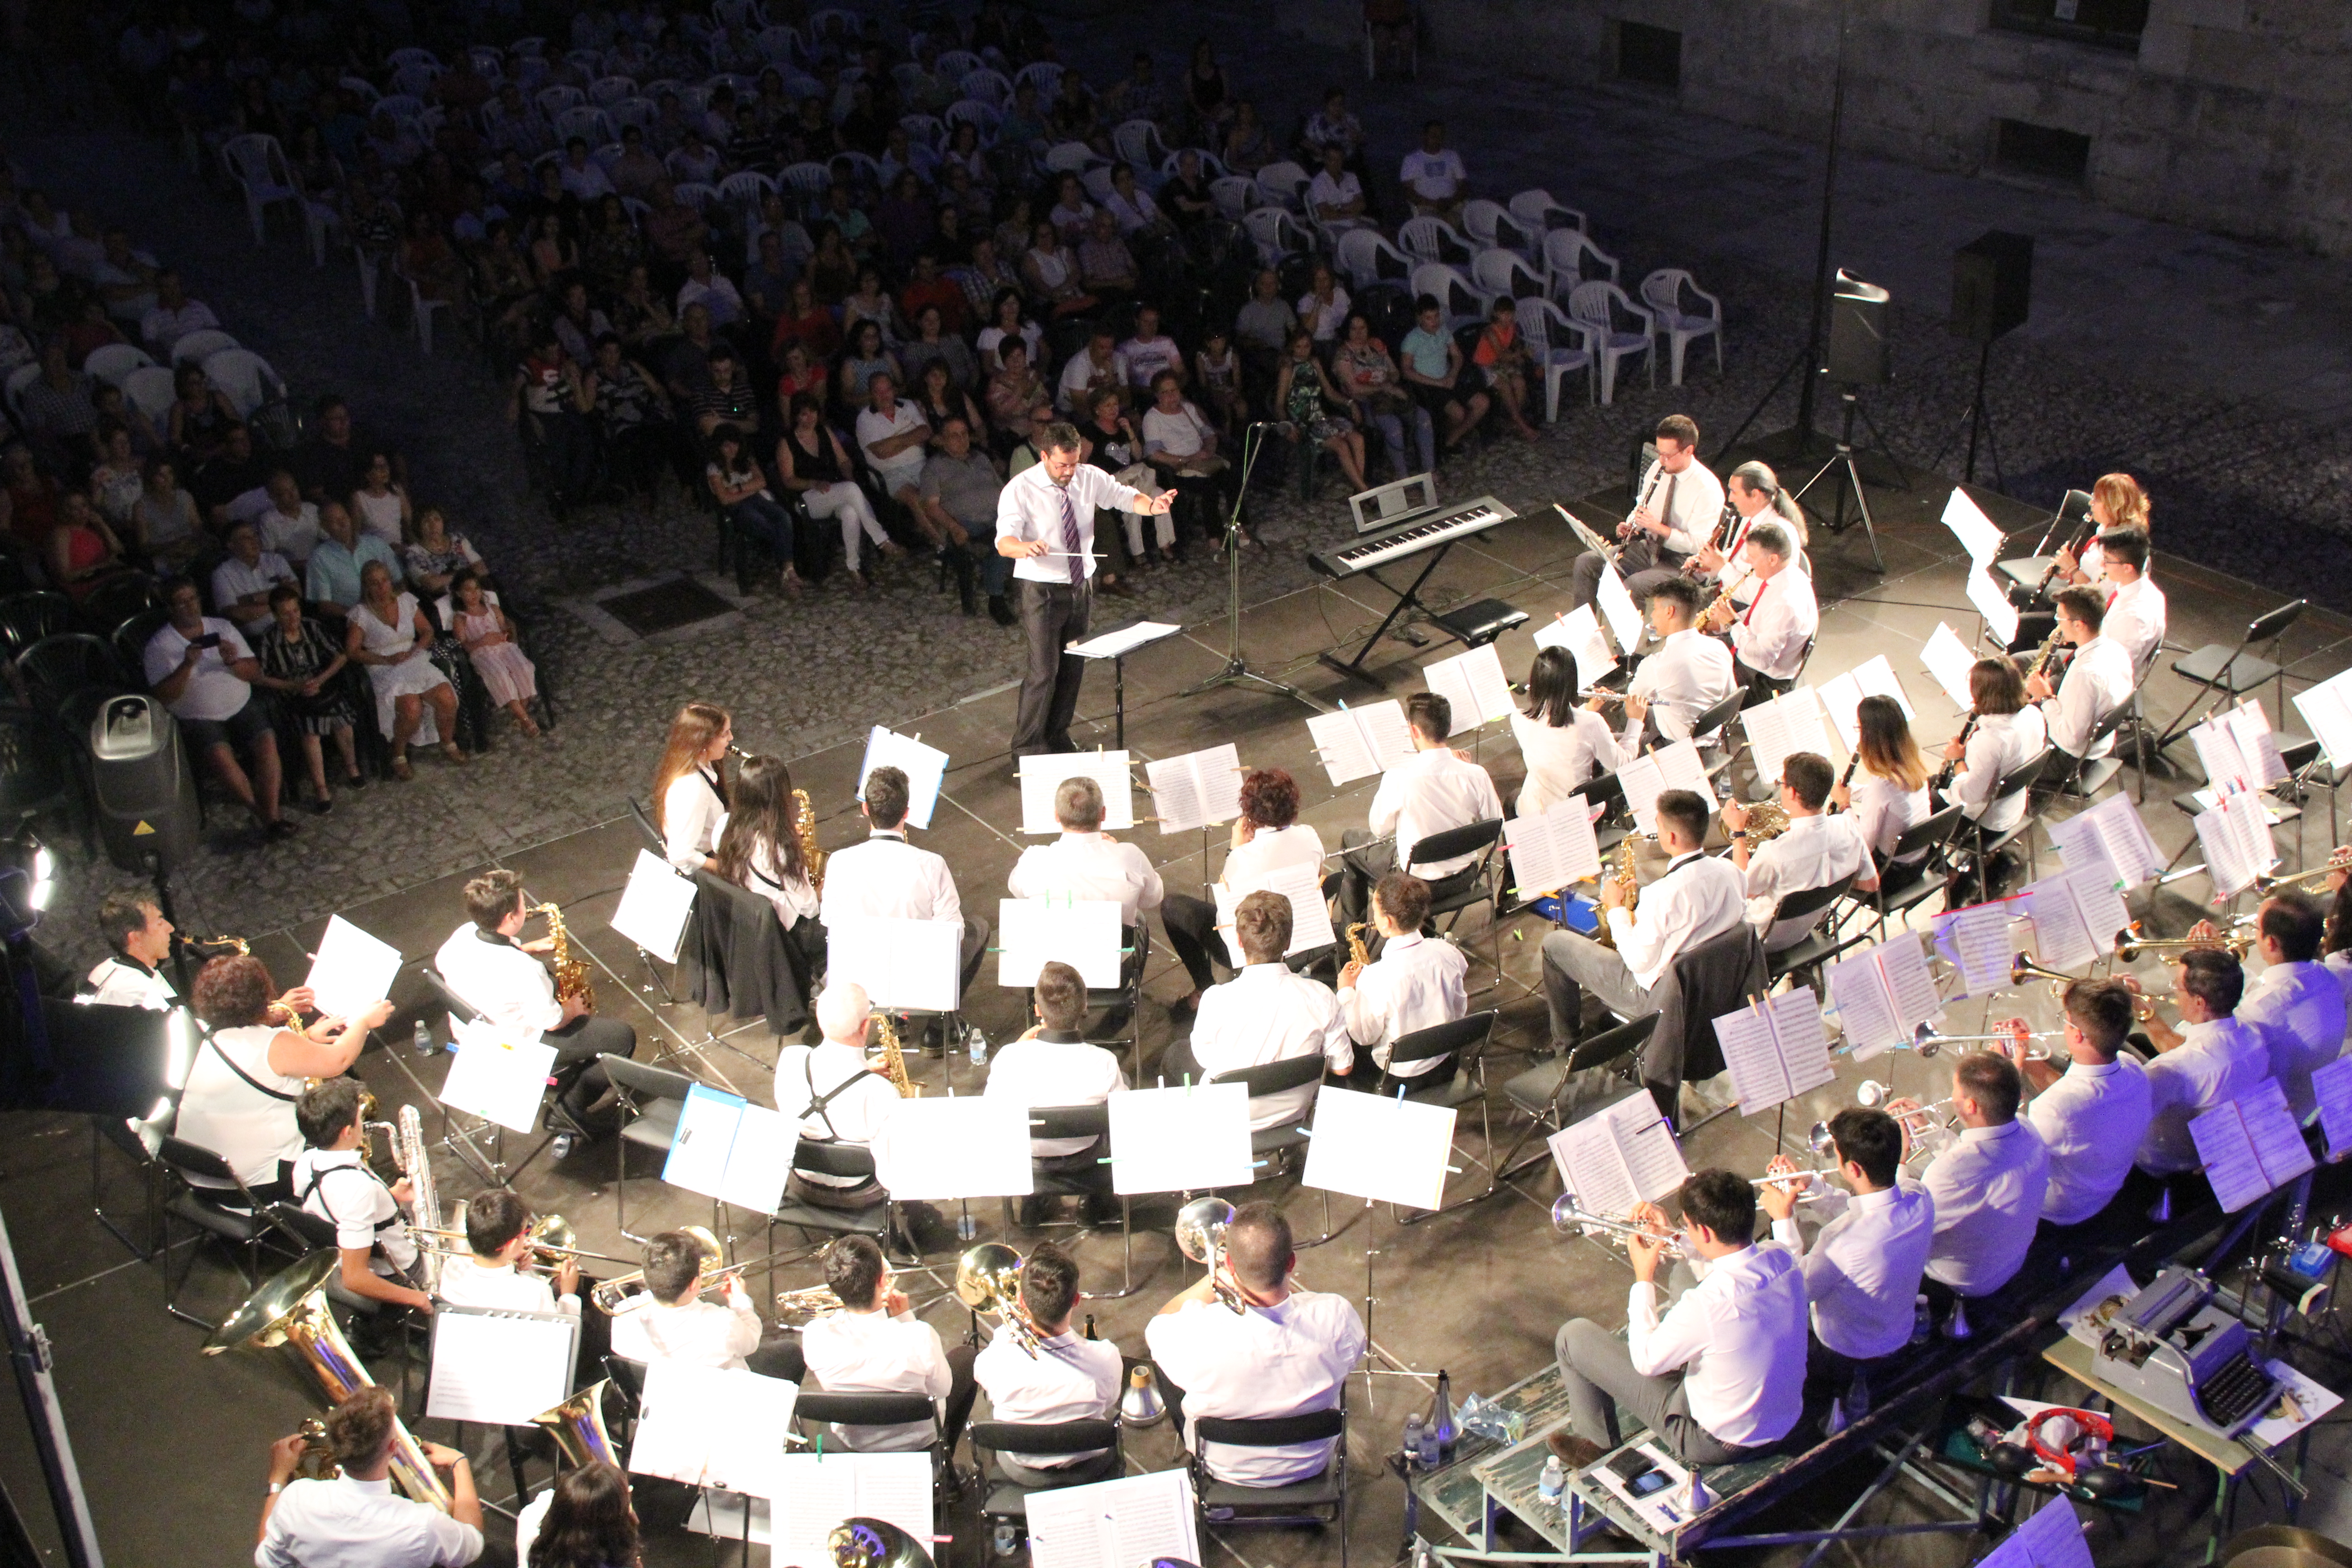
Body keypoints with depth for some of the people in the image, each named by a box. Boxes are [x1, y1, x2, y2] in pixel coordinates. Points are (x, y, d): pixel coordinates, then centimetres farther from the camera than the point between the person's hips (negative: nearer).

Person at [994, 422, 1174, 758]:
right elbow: (1004, 543, -26)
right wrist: (1024, 547, -51)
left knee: (1073, 667, 15)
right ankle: (1025, 749, 5)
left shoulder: (1089, 478, -2)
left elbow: (1124, 496, 3)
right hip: (1042, 589, -6)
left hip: (1081, 584, 6)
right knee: (1044, 672, -9)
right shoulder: (1020, 489, -17)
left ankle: (1058, 736, 33)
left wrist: (1151, 506, -21)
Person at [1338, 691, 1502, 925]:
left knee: (1351, 839, 24)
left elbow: (1379, 828, -13)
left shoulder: (1399, 777, -29)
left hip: (1417, 884, -4)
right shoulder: (1476, 775, -19)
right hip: (1465, 877, 4)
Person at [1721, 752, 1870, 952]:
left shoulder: (1774, 853, -39)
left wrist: (1738, 831, -11)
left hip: (1770, 941, -6)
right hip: (1811, 926, 6)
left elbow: (1744, 890, -17)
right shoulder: (1847, 828, -22)